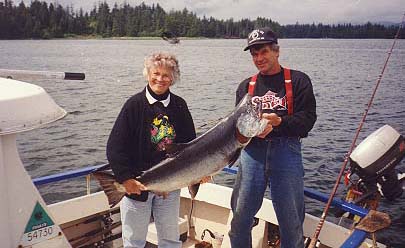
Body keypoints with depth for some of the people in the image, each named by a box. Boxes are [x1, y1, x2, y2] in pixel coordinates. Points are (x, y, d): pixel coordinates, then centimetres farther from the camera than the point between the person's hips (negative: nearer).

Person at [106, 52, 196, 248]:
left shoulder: (179, 105, 2)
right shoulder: (135, 104, -8)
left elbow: (190, 141, 9)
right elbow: (115, 146, -10)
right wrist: (125, 178, -17)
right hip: (136, 184, -3)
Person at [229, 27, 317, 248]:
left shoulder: (298, 81, 5)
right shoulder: (246, 86, 15)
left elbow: (307, 118, -4)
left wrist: (278, 122, -20)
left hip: (286, 150, -2)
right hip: (253, 151, 3)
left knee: (291, 219, 7)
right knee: (240, 215, 9)